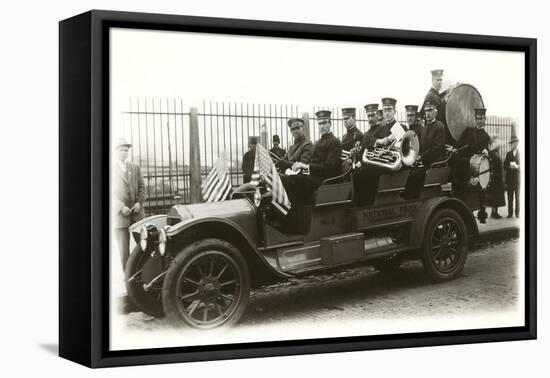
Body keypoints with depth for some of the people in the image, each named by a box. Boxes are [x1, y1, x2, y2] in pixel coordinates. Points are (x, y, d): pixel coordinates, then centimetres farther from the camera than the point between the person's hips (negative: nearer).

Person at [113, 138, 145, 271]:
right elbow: (111, 193, -4)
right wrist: (121, 207, -14)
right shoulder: (112, 169, 1)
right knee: (123, 249, -2)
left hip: (137, 212, 3)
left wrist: (139, 202, -4)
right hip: (119, 214, -3)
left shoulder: (135, 168, 14)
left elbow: (141, 187, 13)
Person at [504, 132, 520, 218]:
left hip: (517, 177, -3)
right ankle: (510, 213, 6)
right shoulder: (508, 153, 13)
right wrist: (509, 166, -9)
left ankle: (517, 213, 2)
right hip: (509, 178, 3)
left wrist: (517, 166, -17)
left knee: (518, 196, -3)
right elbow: (505, 166, 10)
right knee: (510, 197, 2)